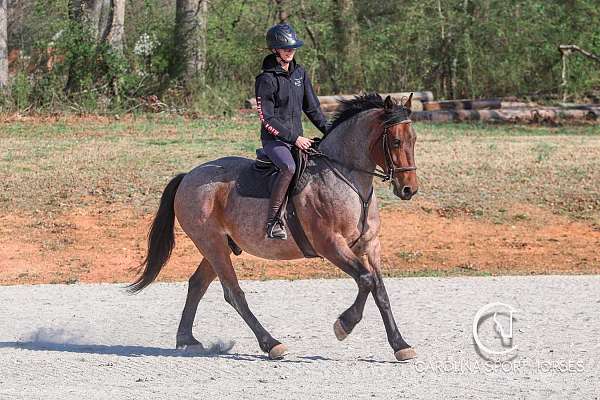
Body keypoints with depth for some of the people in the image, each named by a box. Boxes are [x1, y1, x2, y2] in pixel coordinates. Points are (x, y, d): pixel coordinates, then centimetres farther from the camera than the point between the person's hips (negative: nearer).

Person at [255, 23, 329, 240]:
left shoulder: (299, 73, 10)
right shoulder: (267, 79, -11)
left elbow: (312, 107, 16)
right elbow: (267, 119, -14)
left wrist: (329, 131, 4)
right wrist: (294, 138, -19)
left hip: (297, 137, 8)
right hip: (274, 139, -8)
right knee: (289, 167, -34)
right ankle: (272, 222, -34)